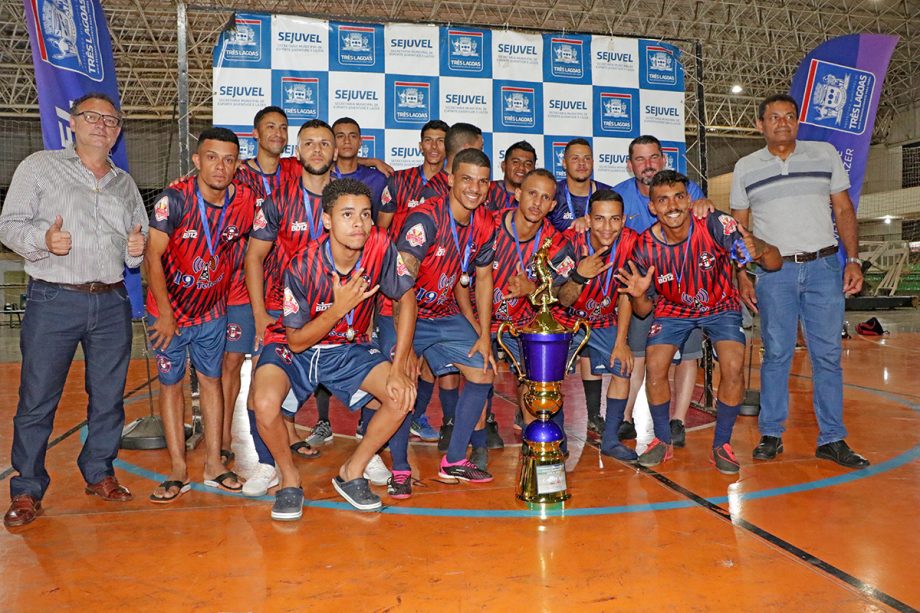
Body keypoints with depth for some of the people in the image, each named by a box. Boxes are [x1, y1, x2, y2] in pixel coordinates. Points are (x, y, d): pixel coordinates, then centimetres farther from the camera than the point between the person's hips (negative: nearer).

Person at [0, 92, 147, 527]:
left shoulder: (125, 183, 17)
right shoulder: (39, 167, 6)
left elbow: (140, 240, 23)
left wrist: (137, 250, 0)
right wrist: (43, 240, -19)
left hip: (112, 302, 4)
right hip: (53, 300, -3)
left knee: (108, 396, 9)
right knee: (37, 399, 0)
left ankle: (99, 473, 25)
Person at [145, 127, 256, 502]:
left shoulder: (244, 200, -10)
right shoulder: (175, 199, -20)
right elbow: (152, 256, -18)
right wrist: (164, 313, -17)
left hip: (212, 309, 3)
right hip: (169, 309, -3)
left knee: (211, 379, 10)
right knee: (171, 383, 5)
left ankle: (214, 464, 20)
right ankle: (178, 470, 15)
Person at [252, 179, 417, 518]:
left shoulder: (380, 246, -20)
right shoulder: (302, 266, -26)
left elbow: (407, 298, -7)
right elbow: (296, 341, -18)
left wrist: (399, 368, -13)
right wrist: (339, 307, -34)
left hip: (349, 348, 3)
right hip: (294, 349, -3)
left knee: (403, 396, -18)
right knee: (265, 405, -30)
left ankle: (351, 474, 6)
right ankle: (290, 479, 2)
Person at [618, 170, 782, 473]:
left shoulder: (716, 226, -28)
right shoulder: (645, 247, -21)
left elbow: (775, 263, -28)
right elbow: (643, 310, -11)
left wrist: (761, 250, -52)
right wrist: (639, 295, -34)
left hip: (720, 306, -1)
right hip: (673, 309, 1)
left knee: (733, 368, -20)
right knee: (654, 368, -15)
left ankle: (722, 445, 3)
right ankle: (662, 441, 9)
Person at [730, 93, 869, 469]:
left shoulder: (825, 154, 9)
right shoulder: (746, 167, 8)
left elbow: (843, 209, 10)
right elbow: (739, 227, 9)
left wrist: (853, 259, 0)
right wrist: (742, 277, 1)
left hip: (824, 268, 1)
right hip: (775, 271, -1)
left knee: (828, 354, 2)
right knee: (776, 354, 1)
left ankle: (832, 439, 10)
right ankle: (771, 435, 11)